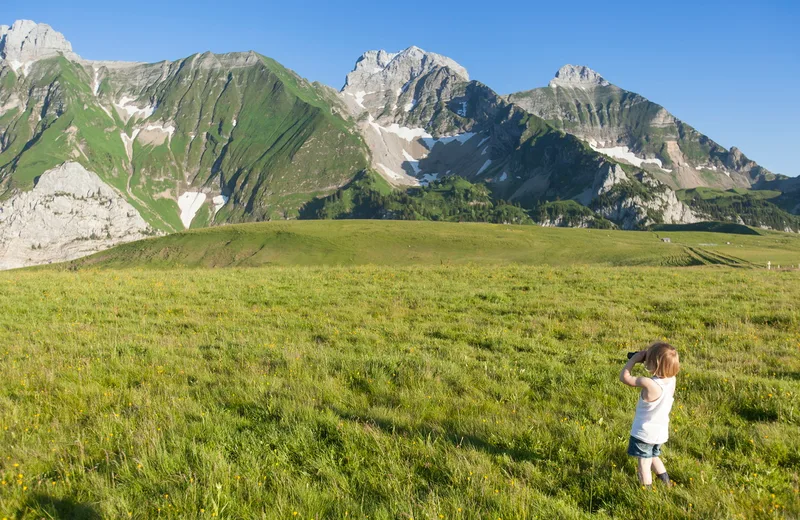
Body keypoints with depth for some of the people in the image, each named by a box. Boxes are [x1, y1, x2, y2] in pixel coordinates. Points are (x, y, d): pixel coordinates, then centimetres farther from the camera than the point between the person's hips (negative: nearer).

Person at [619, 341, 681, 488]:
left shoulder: (648, 383, -32)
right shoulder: (672, 380, -13)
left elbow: (624, 377, -21)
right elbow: (661, 372, 10)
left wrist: (635, 358, -14)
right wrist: (645, 358, -6)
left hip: (644, 433, -7)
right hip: (661, 432, 7)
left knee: (644, 465, 9)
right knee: (654, 457, 30)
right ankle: (667, 485, 39)